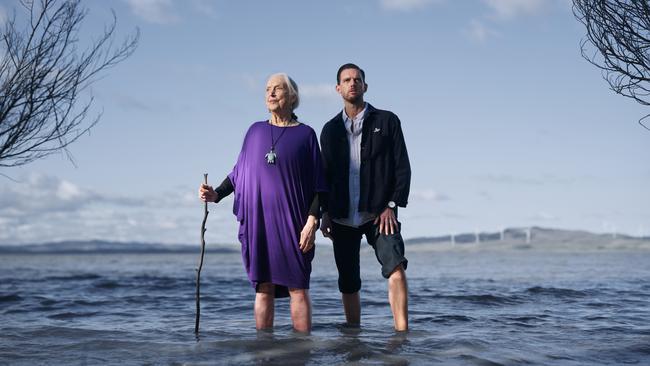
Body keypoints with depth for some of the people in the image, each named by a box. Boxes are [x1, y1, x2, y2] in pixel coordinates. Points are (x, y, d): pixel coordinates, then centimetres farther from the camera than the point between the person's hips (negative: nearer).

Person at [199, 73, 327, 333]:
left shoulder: (305, 134, 4)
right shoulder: (256, 131, 12)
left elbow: (318, 184, 0)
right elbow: (239, 171, 15)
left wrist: (312, 220, -11)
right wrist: (216, 194, -1)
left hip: (292, 222, -2)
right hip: (258, 222, 2)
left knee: (298, 287, -4)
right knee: (264, 288, 3)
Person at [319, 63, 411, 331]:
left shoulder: (386, 121, 5)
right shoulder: (330, 129, 14)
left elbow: (402, 167, 0)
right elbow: (325, 175, 17)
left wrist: (391, 206, -10)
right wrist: (325, 213, 6)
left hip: (379, 214, -3)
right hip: (342, 218, 3)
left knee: (395, 268, -22)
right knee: (348, 284, 6)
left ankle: (402, 335, -25)